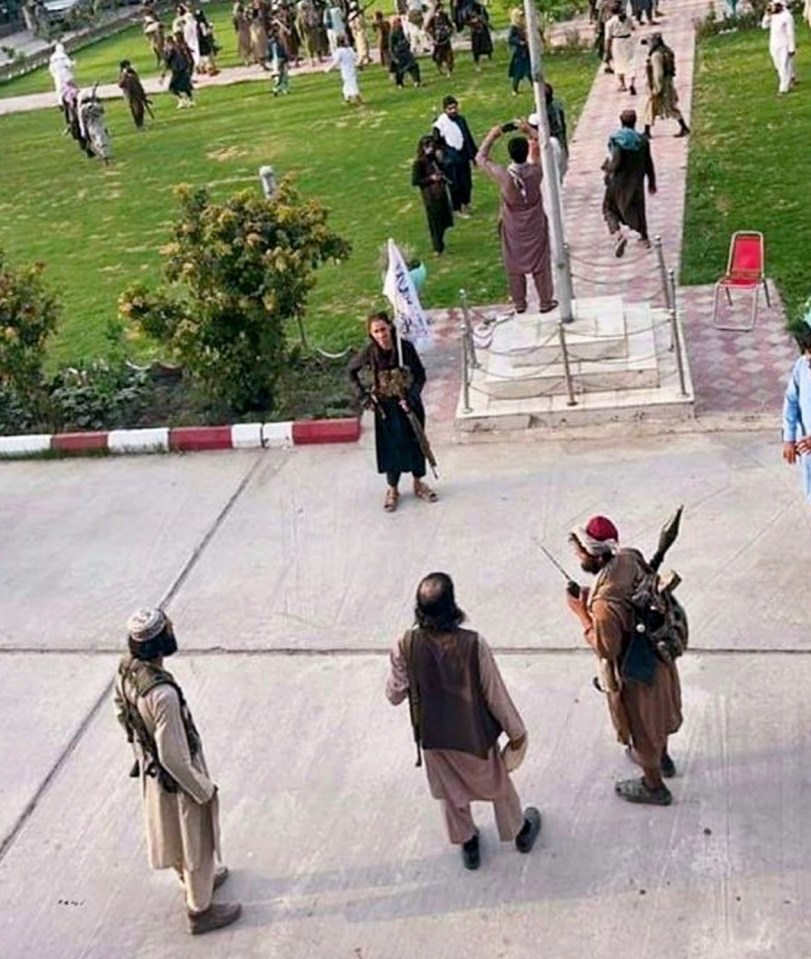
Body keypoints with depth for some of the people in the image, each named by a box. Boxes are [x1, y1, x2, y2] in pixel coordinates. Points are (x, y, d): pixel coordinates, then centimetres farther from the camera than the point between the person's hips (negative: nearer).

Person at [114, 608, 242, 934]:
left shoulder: (125, 670, -15)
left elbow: (123, 714, 4)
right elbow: (174, 757, -31)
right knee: (197, 842, 16)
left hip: (150, 766, 8)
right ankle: (200, 911, 36)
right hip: (177, 775, -8)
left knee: (173, 832, 30)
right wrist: (204, 789, -15)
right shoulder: (163, 694, -40)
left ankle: (195, 880, 55)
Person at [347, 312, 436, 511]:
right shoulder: (369, 352, -15)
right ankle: (392, 490, 26)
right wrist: (363, 396, -5)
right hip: (386, 407, -1)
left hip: (409, 403, 1)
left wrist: (411, 397, -19)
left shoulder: (406, 347, -16)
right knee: (391, 447, 8)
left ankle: (418, 484, 34)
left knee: (415, 442, 13)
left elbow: (420, 375, -7)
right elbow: (351, 372, 1)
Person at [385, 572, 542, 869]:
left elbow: (394, 696, -11)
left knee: (452, 792, 29)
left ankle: (468, 845, 50)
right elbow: (495, 693, -19)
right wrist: (516, 730, -2)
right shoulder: (472, 644, -31)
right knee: (498, 785, 27)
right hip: (474, 734, -1)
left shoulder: (406, 646, -25)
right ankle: (521, 832, 52)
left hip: (433, 736, 2)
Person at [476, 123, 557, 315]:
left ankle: (519, 304, 27)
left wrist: (491, 136, -4)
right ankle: (545, 302, 25)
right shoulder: (535, 171, -22)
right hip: (535, 227, 0)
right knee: (540, 264, 14)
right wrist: (530, 132, 3)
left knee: (514, 266, 16)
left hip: (513, 230, 0)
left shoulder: (503, 175, -25)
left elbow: (480, 158, -9)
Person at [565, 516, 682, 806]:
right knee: (656, 710, 32)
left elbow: (606, 648, -26)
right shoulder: (630, 558, -15)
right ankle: (661, 757, 59)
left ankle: (654, 786, 41)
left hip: (633, 669, -8)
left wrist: (581, 612, -21)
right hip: (655, 653, 8)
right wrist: (591, 599, -3)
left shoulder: (605, 603, -40)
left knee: (640, 724, 18)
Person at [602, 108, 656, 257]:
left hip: (618, 182, -4)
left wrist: (607, 167, 0)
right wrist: (652, 181, 15)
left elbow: (615, 163, -23)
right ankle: (644, 237, 31)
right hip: (636, 182, 4)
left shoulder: (616, 139, -17)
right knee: (638, 208, 22)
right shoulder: (642, 140, -4)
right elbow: (648, 164, 3)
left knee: (610, 208, 11)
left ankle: (617, 234, -13)